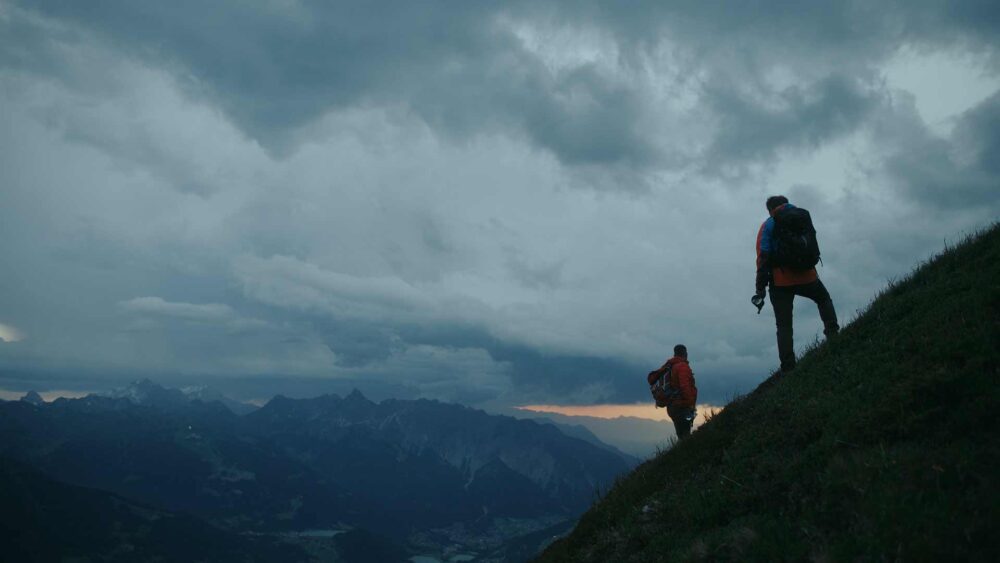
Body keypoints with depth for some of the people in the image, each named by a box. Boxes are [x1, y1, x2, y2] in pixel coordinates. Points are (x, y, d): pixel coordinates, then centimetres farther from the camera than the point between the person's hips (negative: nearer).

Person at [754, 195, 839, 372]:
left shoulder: (768, 226, 0)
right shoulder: (803, 217, 10)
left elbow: (763, 257, -8)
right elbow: (815, 249, 12)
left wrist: (761, 287, -7)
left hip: (780, 281, -2)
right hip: (806, 276, 2)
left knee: (784, 325, 3)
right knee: (824, 300, 30)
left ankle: (788, 367, -5)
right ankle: (833, 333, 10)